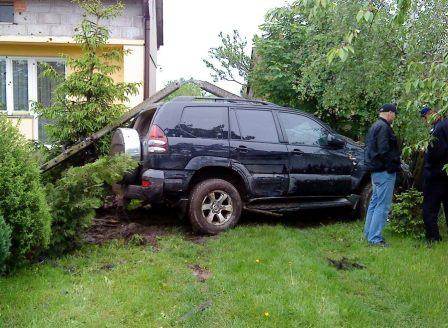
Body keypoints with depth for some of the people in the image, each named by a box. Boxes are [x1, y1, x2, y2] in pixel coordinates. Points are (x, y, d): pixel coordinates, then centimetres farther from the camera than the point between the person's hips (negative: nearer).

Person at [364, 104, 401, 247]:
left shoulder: (374, 126, 17)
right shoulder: (383, 127, -16)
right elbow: (384, 151, -23)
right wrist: (394, 165, -13)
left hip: (376, 171, 11)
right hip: (385, 171, -11)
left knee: (375, 202, 18)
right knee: (383, 205, -8)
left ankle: (369, 233, 26)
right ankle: (375, 238, -6)